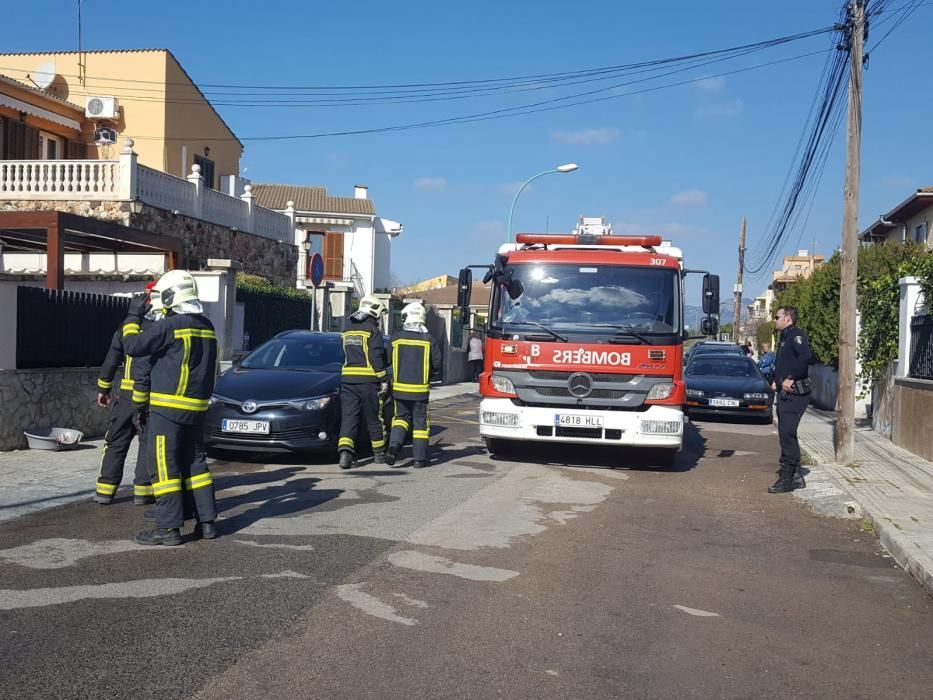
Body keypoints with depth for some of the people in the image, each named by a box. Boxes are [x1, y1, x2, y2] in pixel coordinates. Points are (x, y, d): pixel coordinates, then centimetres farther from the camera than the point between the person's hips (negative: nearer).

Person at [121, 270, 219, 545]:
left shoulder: (170, 326, -14)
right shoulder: (206, 326, 11)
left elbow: (133, 346, -11)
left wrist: (133, 315, 2)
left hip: (169, 407, -8)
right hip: (197, 407, 8)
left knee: (164, 466, -3)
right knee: (194, 463, 14)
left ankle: (169, 527, -3)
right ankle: (206, 522, 16)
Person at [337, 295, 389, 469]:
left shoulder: (348, 330, 16)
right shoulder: (373, 330, -7)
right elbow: (377, 358, -13)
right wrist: (384, 378, -8)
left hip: (347, 378, 5)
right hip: (368, 380, -5)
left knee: (348, 416, 1)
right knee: (374, 418, 8)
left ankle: (345, 450, -17)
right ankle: (379, 453, 19)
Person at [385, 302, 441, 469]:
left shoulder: (396, 338, -3)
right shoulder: (428, 340, -6)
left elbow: (387, 360, 6)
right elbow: (436, 364, -2)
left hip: (400, 388, 1)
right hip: (421, 389, -1)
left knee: (401, 417, 18)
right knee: (420, 422, 7)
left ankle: (394, 444, -5)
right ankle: (419, 458, 7)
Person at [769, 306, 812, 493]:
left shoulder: (796, 335, -10)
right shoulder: (785, 338, 21)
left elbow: (806, 356, -29)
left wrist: (790, 379, -25)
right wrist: (776, 381, 15)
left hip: (795, 393, -11)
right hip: (784, 393, 11)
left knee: (787, 433, -13)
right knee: (786, 434, 12)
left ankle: (787, 478, -11)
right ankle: (796, 476, 18)